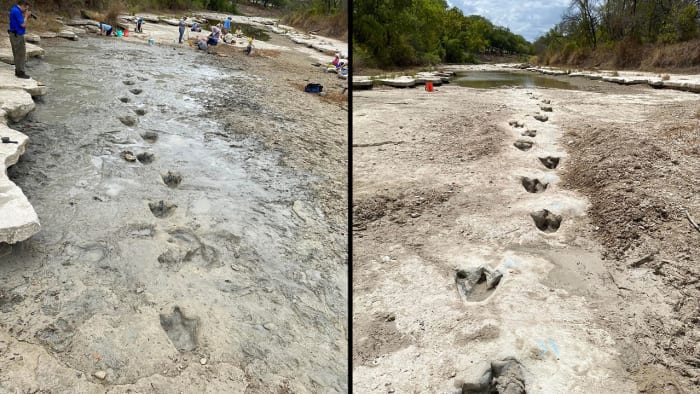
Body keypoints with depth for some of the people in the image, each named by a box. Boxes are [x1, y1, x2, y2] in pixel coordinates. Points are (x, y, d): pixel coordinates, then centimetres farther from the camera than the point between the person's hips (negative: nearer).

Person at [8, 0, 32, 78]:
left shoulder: (14, 9, 13)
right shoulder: (17, 11, -19)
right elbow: (23, 24, -20)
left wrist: (25, 15, 6)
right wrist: (26, 16, -8)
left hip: (15, 35, 10)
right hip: (17, 36, -10)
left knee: (17, 54, 16)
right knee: (21, 54, -6)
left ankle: (18, 71, 22)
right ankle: (20, 72, -4)